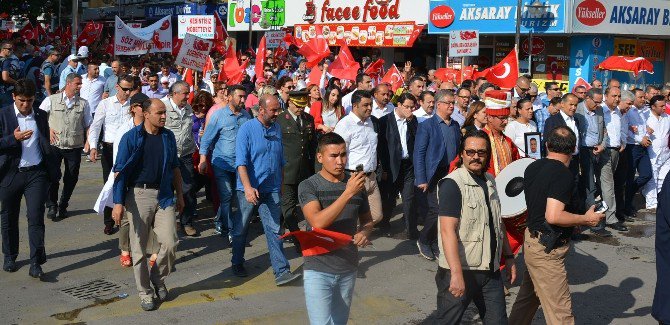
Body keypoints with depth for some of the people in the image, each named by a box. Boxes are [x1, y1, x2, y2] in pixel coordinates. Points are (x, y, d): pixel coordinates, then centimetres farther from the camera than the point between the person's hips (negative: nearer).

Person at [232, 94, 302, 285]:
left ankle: (281, 271, -4)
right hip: (249, 189, -3)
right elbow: (241, 162, -17)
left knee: (274, 230, -2)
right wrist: (248, 188, -28)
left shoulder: (277, 129, 7)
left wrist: (282, 184, 18)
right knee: (241, 229, 11)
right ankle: (237, 264, 30)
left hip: (271, 190, 4)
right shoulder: (247, 129, -10)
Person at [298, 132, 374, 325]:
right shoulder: (308, 186, -10)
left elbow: (366, 220, 17)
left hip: (348, 269, 5)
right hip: (318, 271, -4)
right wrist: (348, 193, -28)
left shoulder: (356, 183, 3)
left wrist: (364, 232, -7)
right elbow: (317, 223, -25)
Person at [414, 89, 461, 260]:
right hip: (435, 175, -5)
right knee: (437, 210, -10)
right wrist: (421, 179, -13)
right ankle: (423, 240, 12)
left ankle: (435, 244, 19)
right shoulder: (427, 125, -5)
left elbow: (458, 150, 16)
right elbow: (419, 153, -8)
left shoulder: (456, 126, 13)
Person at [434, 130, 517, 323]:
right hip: (461, 271, -7)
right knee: (447, 320, 3)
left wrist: (509, 256, 19)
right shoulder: (453, 184, -13)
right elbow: (448, 231, -21)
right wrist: (456, 273, -27)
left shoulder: (489, 181, 12)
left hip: (491, 270, 7)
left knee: (497, 320, 10)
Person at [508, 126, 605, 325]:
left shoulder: (532, 168, 6)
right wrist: (586, 219, -16)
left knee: (528, 297, 24)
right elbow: (553, 216, -29)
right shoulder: (563, 175, -20)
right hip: (548, 249, -9)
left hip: (532, 239, 9)